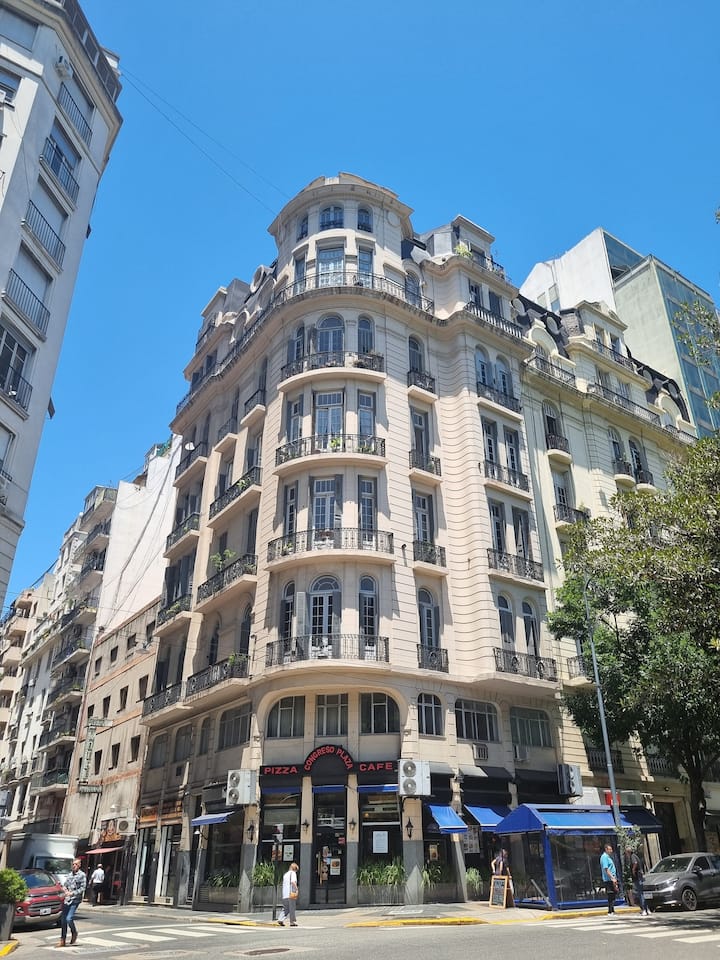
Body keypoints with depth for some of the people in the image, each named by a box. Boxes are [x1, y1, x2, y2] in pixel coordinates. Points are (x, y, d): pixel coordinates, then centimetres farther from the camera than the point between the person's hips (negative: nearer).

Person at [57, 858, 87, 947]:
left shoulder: (82, 875, -7)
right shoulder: (70, 874, 11)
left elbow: (82, 888, -11)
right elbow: (65, 884, 18)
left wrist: (72, 893, -18)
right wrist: (66, 891, -4)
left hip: (75, 900, -6)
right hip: (67, 900, 6)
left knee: (69, 918, -14)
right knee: (63, 919, 8)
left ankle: (74, 933, 14)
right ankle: (63, 940, 19)